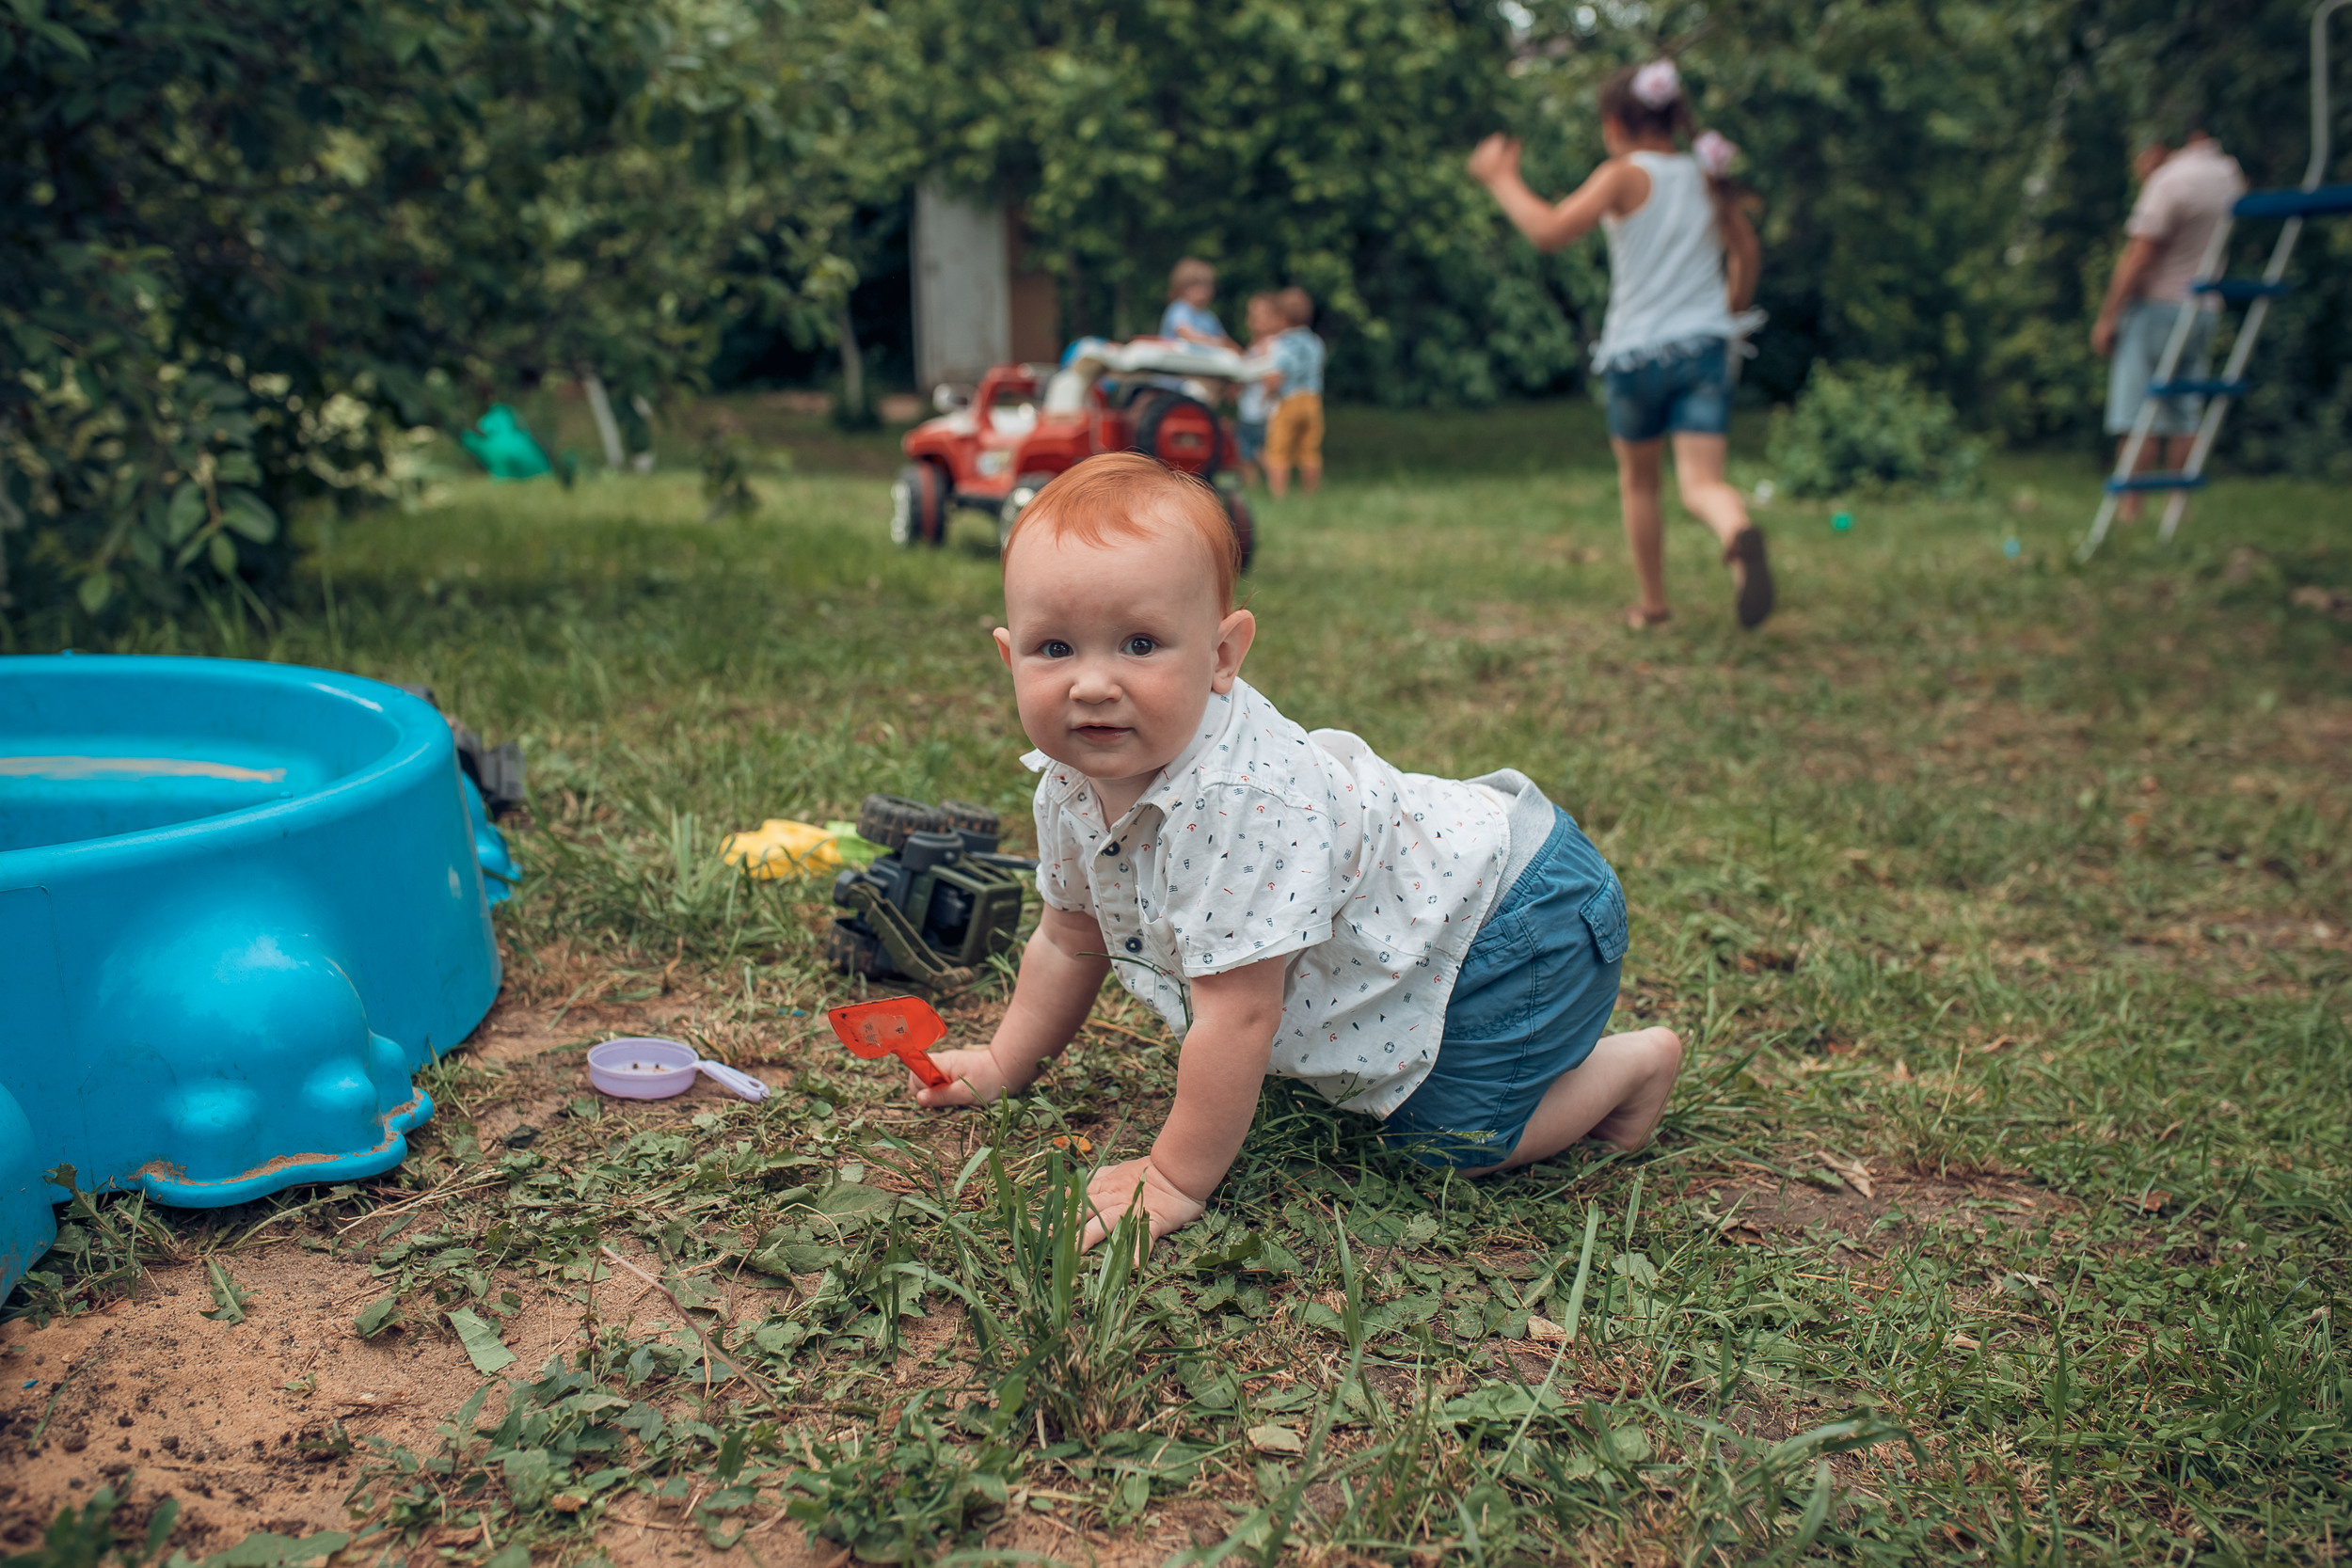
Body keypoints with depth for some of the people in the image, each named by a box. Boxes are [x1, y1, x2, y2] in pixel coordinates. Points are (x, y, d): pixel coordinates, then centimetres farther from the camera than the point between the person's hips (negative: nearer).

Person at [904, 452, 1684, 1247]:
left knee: (1454, 1139, -7)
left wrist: (1176, 1181, -23)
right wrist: (1002, 1066, 14)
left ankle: (1633, 1062, 12)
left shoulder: (1237, 800, -38)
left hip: (1521, 918, -8)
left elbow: (1236, 1015, -32)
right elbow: (1070, 940, 8)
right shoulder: (1074, 779, -10)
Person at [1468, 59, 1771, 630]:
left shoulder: (1625, 176, -6)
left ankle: (1652, 603, 26)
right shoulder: (1709, 177, 11)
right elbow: (1748, 256, 20)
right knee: (1701, 483, -7)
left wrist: (1501, 178, -6)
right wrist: (1730, 313, 36)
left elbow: (1549, 231, -19)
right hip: (1703, 348, 3)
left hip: (1635, 353, -3)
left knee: (1638, 482, 18)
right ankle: (1740, 535, -42)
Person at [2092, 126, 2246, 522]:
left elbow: (2138, 255, -16)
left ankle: (2130, 508, -7)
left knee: (2137, 417, -6)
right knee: (2185, 418, 9)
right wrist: (2150, 174, 10)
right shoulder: (2230, 174, 9)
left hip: (2156, 304, -7)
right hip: (2205, 310, 7)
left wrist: (2107, 316, -11)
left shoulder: (2171, 180, -15)